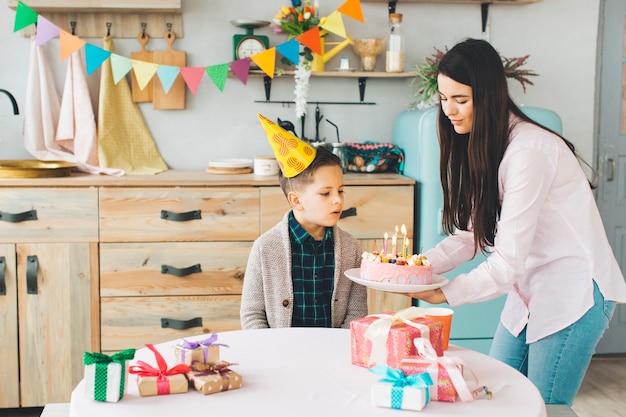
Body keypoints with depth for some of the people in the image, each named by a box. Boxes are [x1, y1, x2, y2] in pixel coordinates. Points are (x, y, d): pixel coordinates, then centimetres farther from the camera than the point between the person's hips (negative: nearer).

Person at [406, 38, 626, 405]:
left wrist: (447, 294, -18)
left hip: (575, 291, -8)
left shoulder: (528, 151, -23)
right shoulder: (478, 145, 6)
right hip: (529, 291, 8)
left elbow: (508, 260, -23)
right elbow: (471, 233, 4)